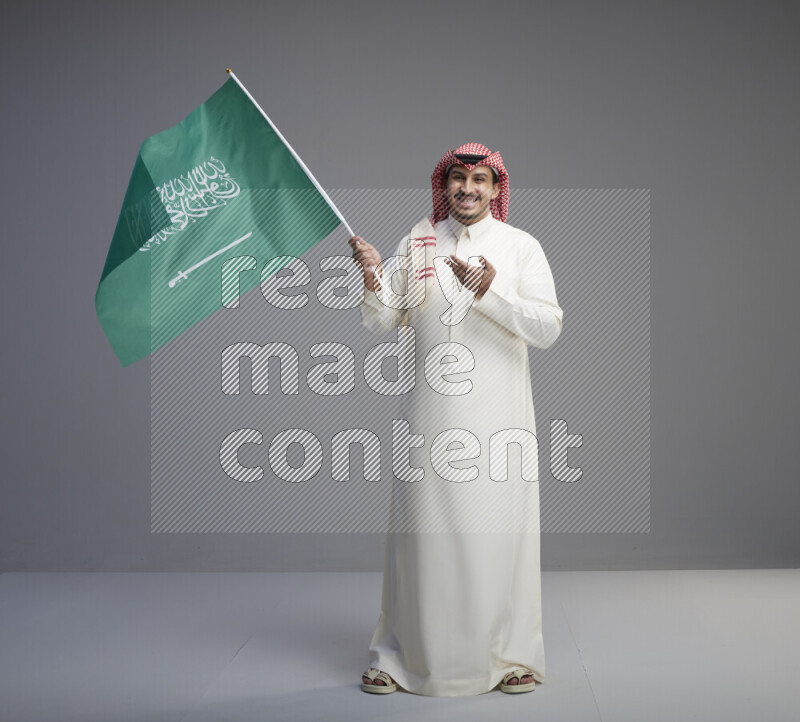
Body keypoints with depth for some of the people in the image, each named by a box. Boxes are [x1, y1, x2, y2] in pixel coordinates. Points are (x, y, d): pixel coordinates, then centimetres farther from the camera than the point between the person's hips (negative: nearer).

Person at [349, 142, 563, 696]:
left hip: (498, 415, -1)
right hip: (431, 415, 1)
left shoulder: (521, 247, 3)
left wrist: (490, 293, -18)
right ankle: (403, 656, 16)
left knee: (499, 529, 1)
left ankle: (511, 655, 17)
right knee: (422, 529, 3)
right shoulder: (416, 244, 8)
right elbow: (382, 323, 5)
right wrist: (373, 280, -14)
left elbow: (549, 328, -7)